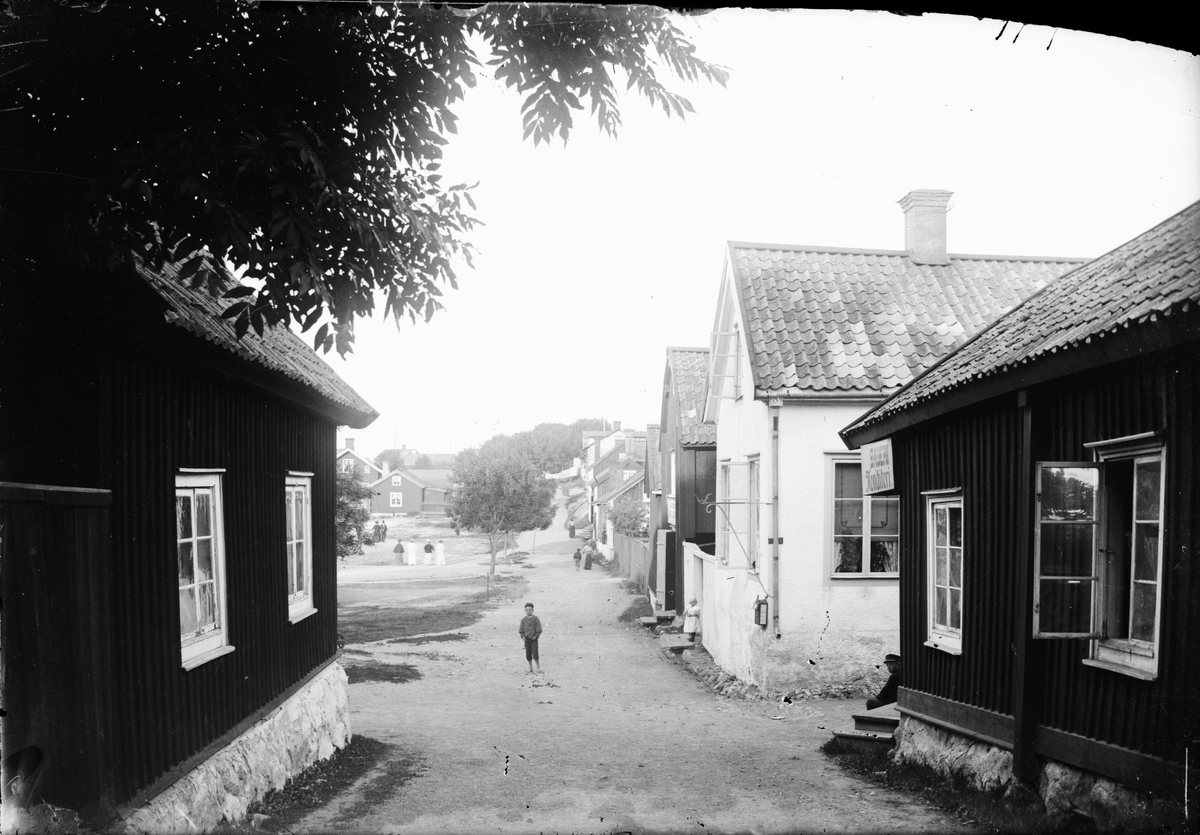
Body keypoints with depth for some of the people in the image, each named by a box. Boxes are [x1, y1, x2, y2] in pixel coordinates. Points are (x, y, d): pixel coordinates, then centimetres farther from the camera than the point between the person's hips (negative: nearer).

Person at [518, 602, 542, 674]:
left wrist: (535, 636, -12)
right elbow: (520, 630, 9)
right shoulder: (523, 620, 3)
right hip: (526, 640, 4)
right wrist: (522, 636, -4)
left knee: (535, 654, -8)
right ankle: (531, 668, 20)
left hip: (533, 639, -3)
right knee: (528, 655, 7)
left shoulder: (535, 619, -7)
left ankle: (538, 667, 7)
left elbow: (539, 630, -5)